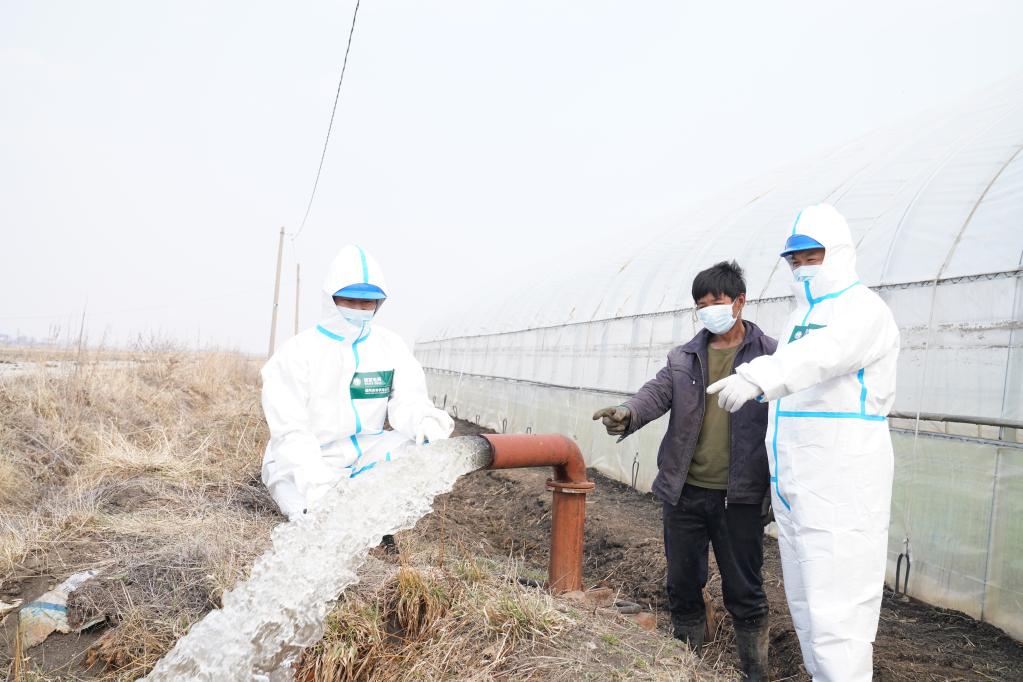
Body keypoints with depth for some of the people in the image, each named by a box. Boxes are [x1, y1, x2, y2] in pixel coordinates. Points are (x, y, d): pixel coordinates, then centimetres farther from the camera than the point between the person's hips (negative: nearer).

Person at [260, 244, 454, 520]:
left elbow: (407, 400, -10)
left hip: (364, 454, 4)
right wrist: (317, 484, -34)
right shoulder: (298, 352, -10)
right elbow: (291, 431, -18)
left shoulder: (390, 346, 3)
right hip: (302, 464, -4)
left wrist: (425, 420, -36)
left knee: (428, 442, -20)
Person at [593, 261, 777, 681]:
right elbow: (656, 393, -4)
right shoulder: (684, 359, 9)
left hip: (739, 497, -4)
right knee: (682, 586, 15)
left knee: (743, 592, 7)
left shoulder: (770, 356, -1)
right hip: (685, 492, 4)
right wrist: (627, 415, -27)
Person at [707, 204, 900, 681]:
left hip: (841, 487, -9)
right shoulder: (802, 316, 18)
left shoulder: (862, 308, -11)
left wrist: (756, 377, -49)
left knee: (834, 606, -8)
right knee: (804, 600, 15)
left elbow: (823, 355, -33)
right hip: (793, 485, 9)